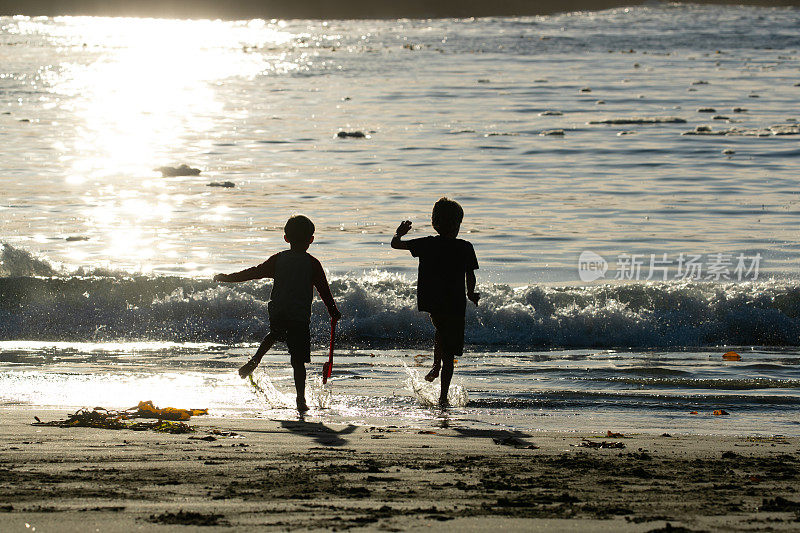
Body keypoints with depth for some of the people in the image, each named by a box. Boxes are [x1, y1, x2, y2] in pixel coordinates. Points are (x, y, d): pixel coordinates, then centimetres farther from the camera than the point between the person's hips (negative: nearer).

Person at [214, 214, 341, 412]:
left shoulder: (278, 259, 4)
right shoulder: (312, 264, -2)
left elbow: (254, 272, 7)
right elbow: (324, 291, 0)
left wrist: (227, 277, 17)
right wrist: (333, 312, 14)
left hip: (277, 312, 3)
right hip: (300, 317, -3)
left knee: (274, 334, 36)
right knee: (298, 361, 1)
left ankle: (255, 361, 16)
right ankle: (301, 400, -3)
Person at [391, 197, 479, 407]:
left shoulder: (427, 244, -2)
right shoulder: (465, 248, -5)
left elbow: (395, 244, 2)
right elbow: (470, 276, -1)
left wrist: (399, 233, 24)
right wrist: (471, 294, 19)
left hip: (430, 301, 2)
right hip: (455, 303, -2)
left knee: (441, 329, 37)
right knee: (449, 353, 6)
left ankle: (436, 365, 23)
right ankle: (443, 396, 3)